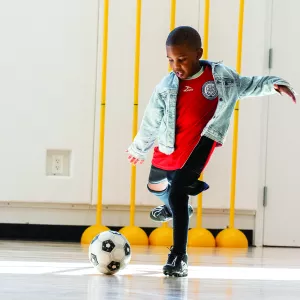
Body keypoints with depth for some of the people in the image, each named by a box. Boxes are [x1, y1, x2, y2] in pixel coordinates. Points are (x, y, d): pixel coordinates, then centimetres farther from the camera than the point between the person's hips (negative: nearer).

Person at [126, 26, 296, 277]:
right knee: (156, 187, 28)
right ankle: (176, 208, 65)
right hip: (168, 149, 5)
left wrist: (274, 84, -6)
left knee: (177, 192, -21)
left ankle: (179, 256, -16)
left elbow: (247, 85, 8)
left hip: (198, 146, -5)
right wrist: (139, 149, 17)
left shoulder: (220, 76, -9)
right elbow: (151, 122, 7)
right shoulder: (166, 87, -6)